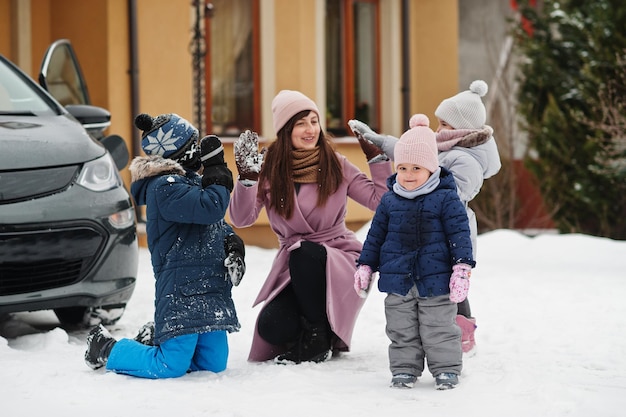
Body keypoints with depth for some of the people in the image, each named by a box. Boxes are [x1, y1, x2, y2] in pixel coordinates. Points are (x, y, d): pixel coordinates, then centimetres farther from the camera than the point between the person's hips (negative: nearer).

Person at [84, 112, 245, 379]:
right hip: (181, 292, -10)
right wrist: (216, 169, -13)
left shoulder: (191, 182, 18)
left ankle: (153, 340, 32)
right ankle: (105, 349, 11)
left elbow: (218, 225, 23)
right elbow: (211, 207, -26)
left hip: (210, 290, 10)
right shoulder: (164, 187, -15)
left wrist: (233, 244, 2)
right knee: (171, 367, -12)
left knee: (213, 364, 10)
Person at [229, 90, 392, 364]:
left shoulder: (336, 165, -1)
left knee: (304, 252, -35)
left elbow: (381, 202, -3)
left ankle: (318, 338, -14)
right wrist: (246, 177, -26)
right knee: (271, 328, -23)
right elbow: (241, 219, -13)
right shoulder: (269, 167, -3)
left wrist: (377, 158, -9)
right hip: (292, 268, 1)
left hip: (338, 261, -1)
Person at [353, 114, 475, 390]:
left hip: (435, 279, -3)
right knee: (402, 331, 10)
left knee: (439, 330, 5)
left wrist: (462, 268, -16)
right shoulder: (389, 201, 5)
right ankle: (404, 368, 21)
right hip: (398, 280, 3)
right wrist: (365, 266, 12)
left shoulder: (445, 198, -7)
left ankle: (446, 368, 17)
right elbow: (376, 235, 13)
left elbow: (459, 233, -8)